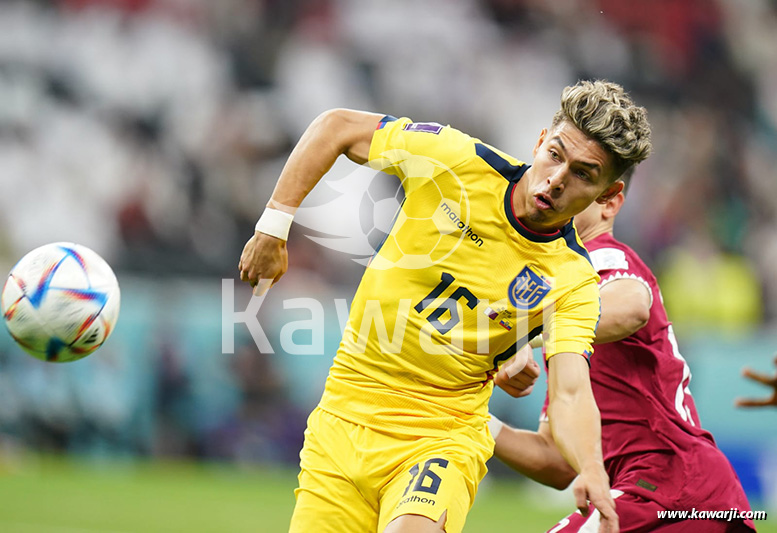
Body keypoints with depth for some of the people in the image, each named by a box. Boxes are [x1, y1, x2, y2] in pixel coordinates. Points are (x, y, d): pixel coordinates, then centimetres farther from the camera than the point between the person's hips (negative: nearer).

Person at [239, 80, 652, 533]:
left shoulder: (572, 281, -11)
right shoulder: (456, 159, -9)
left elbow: (570, 394, -23)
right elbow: (337, 127, 1)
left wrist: (591, 470, -43)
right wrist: (273, 228, -4)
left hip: (443, 439, -3)